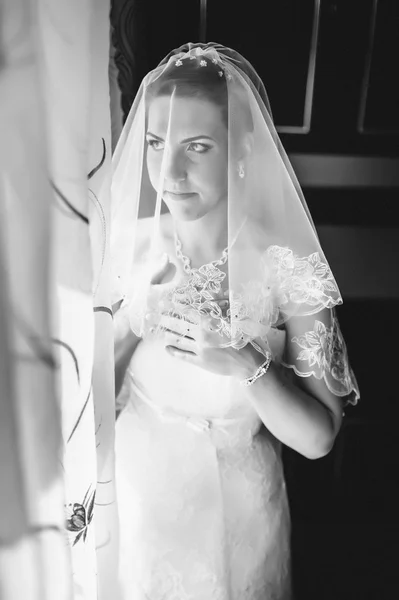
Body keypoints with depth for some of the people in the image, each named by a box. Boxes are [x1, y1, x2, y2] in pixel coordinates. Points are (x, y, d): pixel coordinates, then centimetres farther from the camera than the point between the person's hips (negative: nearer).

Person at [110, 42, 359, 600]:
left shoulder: (285, 266, -22)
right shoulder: (128, 245, -13)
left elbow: (318, 438, -17)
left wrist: (244, 365, -32)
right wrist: (129, 326, -25)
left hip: (232, 511, -2)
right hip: (136, 496, 3)